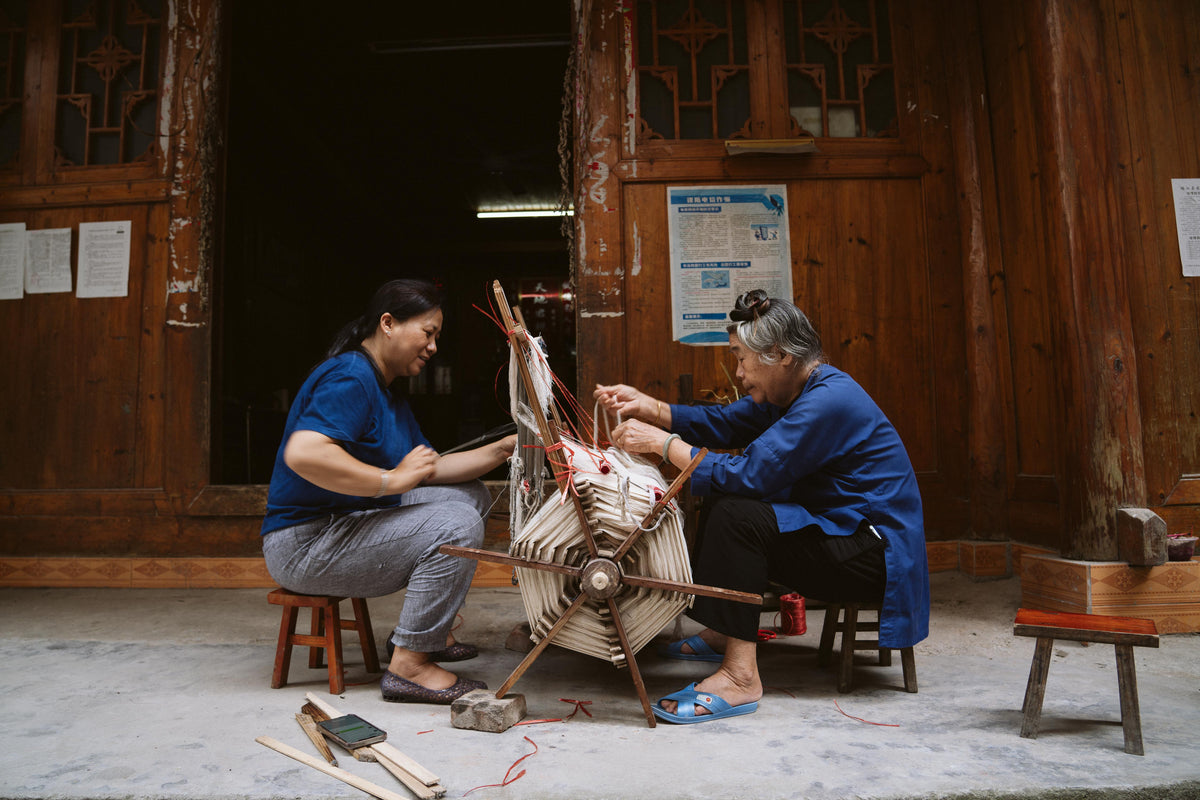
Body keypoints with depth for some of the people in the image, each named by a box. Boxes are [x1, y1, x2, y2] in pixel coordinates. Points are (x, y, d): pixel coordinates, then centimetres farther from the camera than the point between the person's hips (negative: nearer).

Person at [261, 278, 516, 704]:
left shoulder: (389, 395, 17)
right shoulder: (350, 378, -17)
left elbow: (431, 469, 12)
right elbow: (302, 454, -34)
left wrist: (503, 448, 2)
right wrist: (393, 479, -28)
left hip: (349, 523, 11)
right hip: (305, 545, -11)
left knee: (469, 494, 12)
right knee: (456, 525, -24)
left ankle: (422, 630, 14)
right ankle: (409, 664, -14)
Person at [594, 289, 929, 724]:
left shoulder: (827, 402, -25)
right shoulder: (790, 392, 6)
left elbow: (746, 475, -29)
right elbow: (721, 424, 8)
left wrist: (662, 442, -22)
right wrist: (646, 407, -4)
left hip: (876, 555, -10)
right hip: (836, 529, 10)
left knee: (736, 513, -25)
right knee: (722, 500, 12)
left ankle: (740, 676, -21)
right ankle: (722, 635, 18)